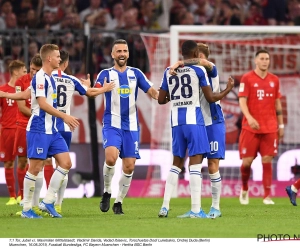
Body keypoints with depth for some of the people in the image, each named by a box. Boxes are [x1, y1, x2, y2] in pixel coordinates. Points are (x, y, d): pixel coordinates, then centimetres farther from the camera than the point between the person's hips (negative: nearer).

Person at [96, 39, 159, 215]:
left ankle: (119, 202, 15)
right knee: (111, 157, -26)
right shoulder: (106, 74, 3)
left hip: (131, 126, 3)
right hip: (112, 124, -3)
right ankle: (107, 192, -4)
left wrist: (159, 96, -18)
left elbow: (151, 91, 3)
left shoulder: (136, 74, 10)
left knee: (129, 166, 0)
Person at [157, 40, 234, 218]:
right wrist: (228, 90, 12)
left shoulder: (169, 71, 9)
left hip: (176, 121, 5)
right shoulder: (199, 70, -4)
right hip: (194, 120, -5)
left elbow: (161, 100, 13)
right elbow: (211, 98, -4)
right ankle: (196, 210, -9)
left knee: (177, 163, 15)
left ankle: (165, 207, 10)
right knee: (196, 162, -4)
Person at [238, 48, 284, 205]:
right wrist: (249, 118, -25)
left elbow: (277, 104, 16)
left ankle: (267, 196, 0)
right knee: (247, 161, -3)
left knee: (267, 160, -3)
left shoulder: (274, 80, 10)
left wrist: (281, 125, 13)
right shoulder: (247, 79, -2)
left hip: (270, 128, 3)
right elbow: (242, 101, -8)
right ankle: (244, 188, 23)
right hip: (251, 127, -3)